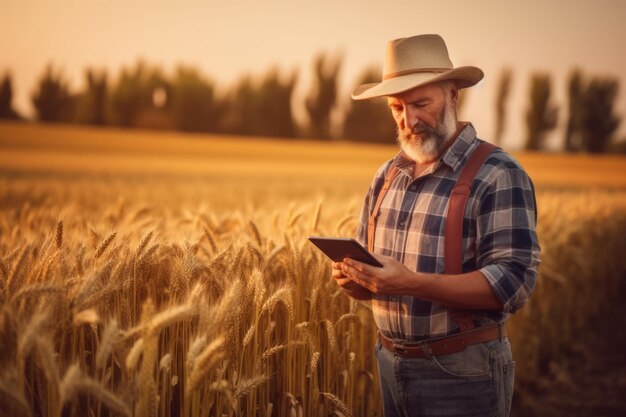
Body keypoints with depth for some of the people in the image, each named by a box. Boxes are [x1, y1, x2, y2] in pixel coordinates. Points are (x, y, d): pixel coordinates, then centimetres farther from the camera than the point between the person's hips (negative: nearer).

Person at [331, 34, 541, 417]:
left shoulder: (499, 176, -13)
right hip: (391, 366, 6)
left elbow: (514, 282, -20)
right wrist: (355, 277, -8)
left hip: (463, 374, -6)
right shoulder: (388, 175, 9)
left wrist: (412, 283, -29)